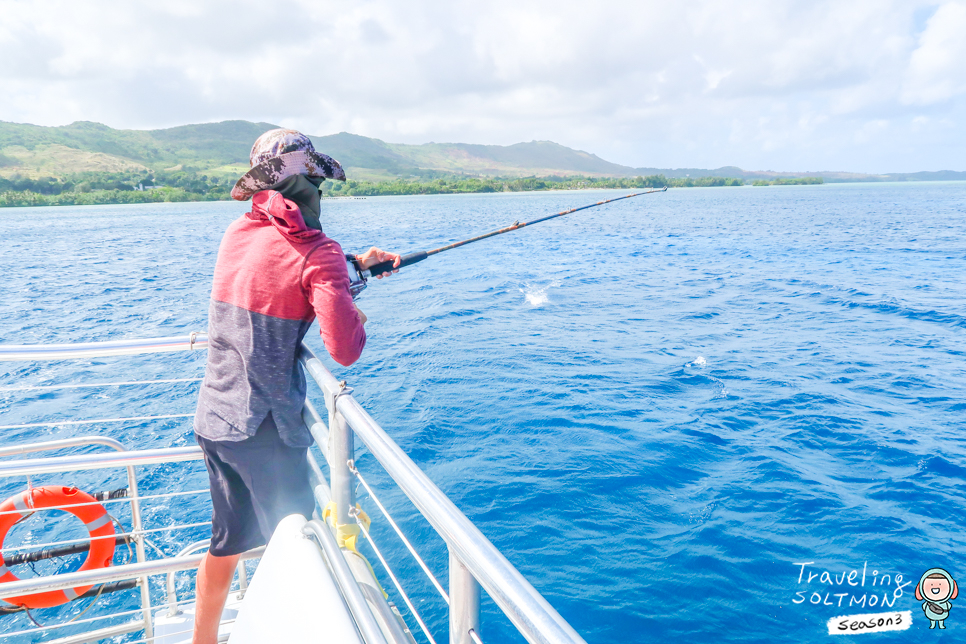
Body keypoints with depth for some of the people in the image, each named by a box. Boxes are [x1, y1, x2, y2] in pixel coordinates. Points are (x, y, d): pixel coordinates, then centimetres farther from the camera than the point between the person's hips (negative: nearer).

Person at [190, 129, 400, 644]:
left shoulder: (238, 231, 6)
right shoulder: (317, 252, -16)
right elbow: (345, 351, -23)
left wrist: (356, 264, 16)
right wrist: (357, 317, -1)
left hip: (212, 420, 8)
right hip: (264, 430, -7)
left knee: (226, 540, 24)